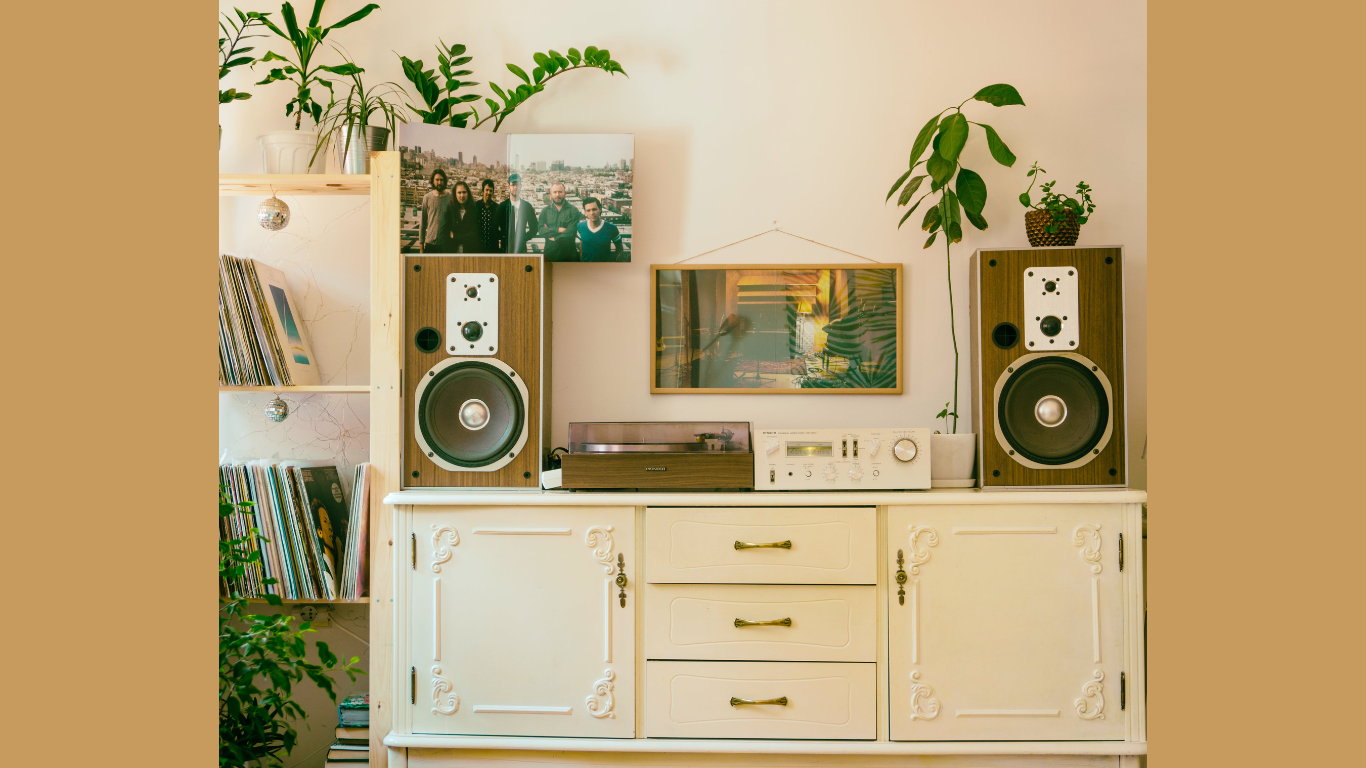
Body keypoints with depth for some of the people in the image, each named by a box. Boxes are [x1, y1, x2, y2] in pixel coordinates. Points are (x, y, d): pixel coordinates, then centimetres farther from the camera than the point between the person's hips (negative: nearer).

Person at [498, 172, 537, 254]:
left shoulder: (527, 206, 10)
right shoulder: (502, 206, 6)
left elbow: (534, 228, 14)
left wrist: (525, 238, 1)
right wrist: (502, 238, -4)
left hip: (521, 247, 1)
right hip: (506, 247, -1)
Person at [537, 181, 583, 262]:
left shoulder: (573, 211, 0)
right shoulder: (545, 211, 10)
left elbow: (571, 232, -11)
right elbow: (541, 231, -2)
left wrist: (555, 238, -4)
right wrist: (558, 230, -12)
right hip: (550, 252, 2)